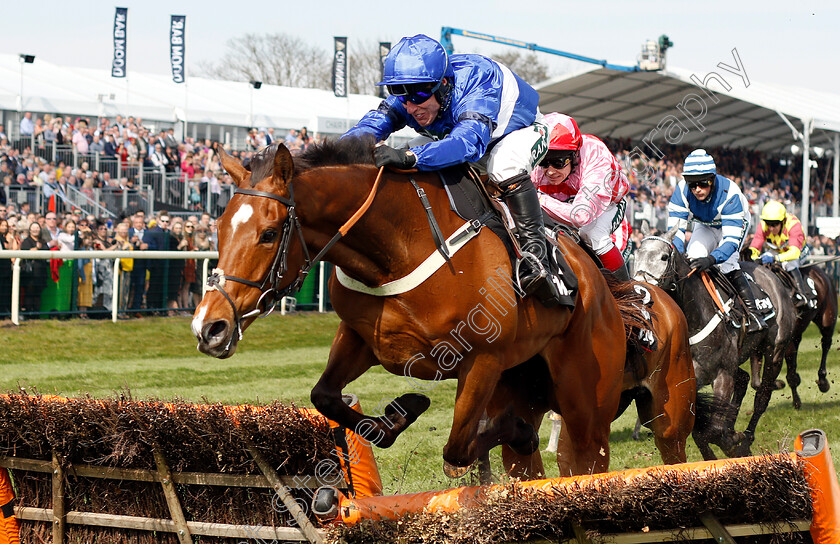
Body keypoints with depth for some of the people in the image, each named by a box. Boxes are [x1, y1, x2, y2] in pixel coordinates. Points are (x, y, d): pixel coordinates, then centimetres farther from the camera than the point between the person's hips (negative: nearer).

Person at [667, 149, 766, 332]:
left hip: (735, 223, -4)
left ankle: (753, 313, -23)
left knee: (726, 262, -27)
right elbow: (675, 227, -27)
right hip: (705, 226, 4)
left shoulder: (729, 193, -41)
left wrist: (711, 259, -62)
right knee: (693, 255, -23)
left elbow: (732, 239, -45)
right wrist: (679, 254, -47)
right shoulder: (682, 190, -31)